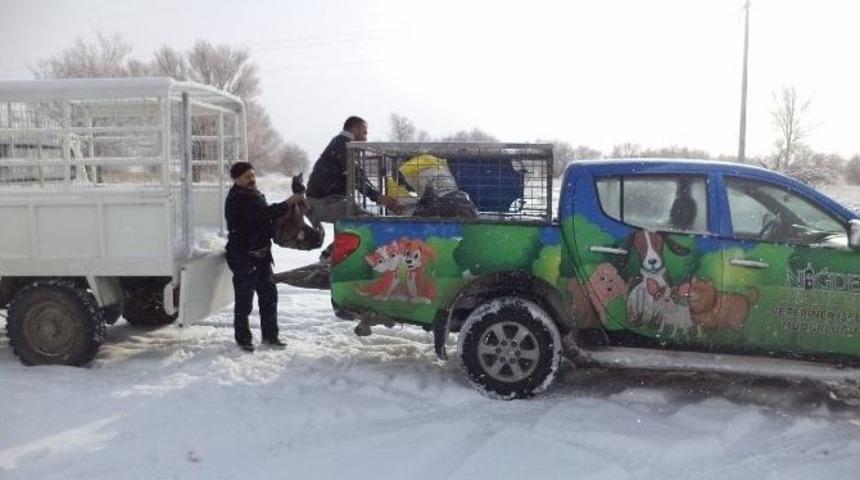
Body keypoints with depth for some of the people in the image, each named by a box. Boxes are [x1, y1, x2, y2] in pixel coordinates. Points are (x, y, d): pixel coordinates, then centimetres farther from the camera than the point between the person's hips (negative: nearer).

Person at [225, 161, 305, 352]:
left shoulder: (254, 194, 16)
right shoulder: (237, 199, -16)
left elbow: (266, 218, 20)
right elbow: (265, 213, -28)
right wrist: (288, 203, -26)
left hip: (261, 254, 9)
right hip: (243, 256, -9)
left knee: (269, 295, 12)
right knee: (244, 300, -1)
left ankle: (270, 335, 22)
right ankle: (243, 338, 11)